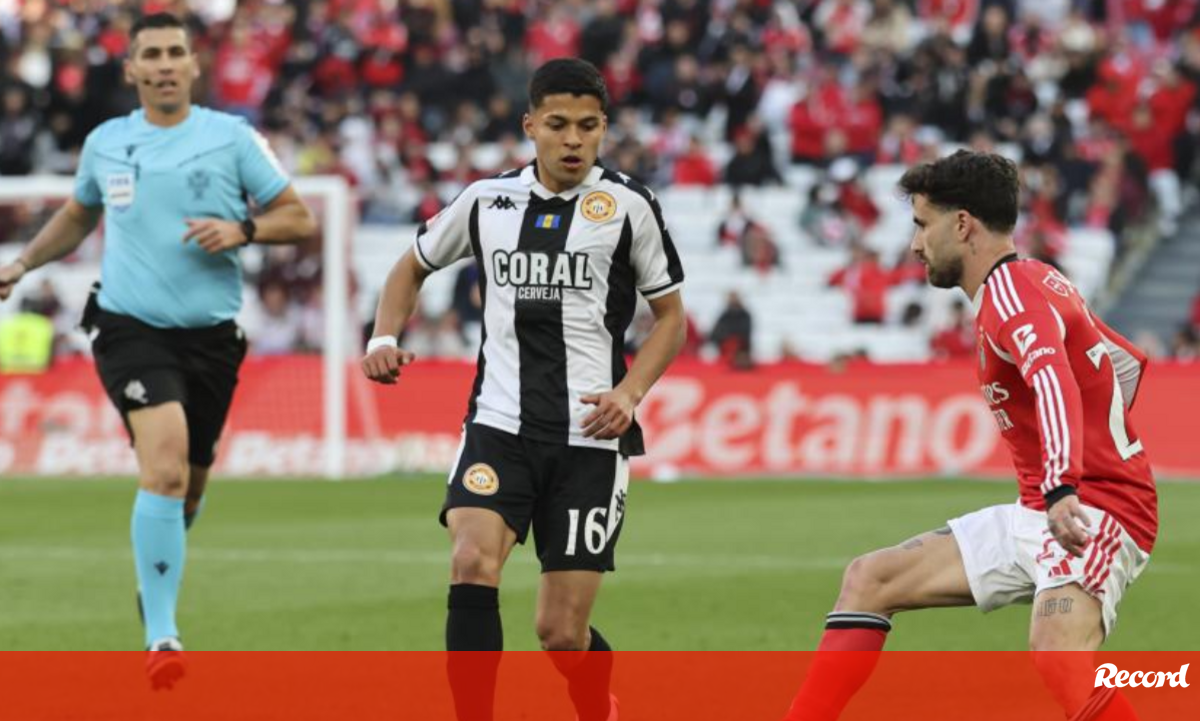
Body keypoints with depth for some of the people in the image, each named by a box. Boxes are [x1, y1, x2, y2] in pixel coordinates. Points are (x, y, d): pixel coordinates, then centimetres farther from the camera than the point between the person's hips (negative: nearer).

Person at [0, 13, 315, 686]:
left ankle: (157, 589, 44)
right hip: (132, 328, -1)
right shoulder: (105, 143, 8)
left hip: (210, 333, 1)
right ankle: (162, 635, -22)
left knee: (188, 485, 11)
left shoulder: (233, 138, 0)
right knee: (165, 465, -22)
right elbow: (78, 215, 28)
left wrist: (242, 230, -15)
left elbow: (299, 218, 1)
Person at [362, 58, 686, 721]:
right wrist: (384, 338, 3)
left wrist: (629, 393, -8)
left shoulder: (627, 206, -1)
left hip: (589, 437, -1)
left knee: (561, 633, 0)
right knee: (472, 564, -26)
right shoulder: (488, 200, 5)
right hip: (500, 425, 2)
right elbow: (413, 268, 21)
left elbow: (670, 315, 8)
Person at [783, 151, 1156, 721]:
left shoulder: (1011, 289, -15)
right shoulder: (1033, 282, 15)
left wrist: (1063, 488, -51)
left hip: (1094, 513, -10)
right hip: (1034, 520, 10)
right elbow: (1125, 362, 28)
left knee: (1055, 651, -37)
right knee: (869, 580, 12)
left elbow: (1052, 378, -35)